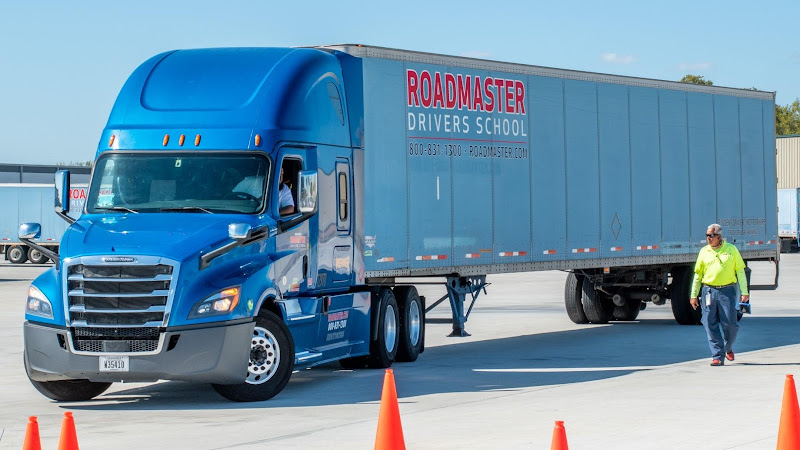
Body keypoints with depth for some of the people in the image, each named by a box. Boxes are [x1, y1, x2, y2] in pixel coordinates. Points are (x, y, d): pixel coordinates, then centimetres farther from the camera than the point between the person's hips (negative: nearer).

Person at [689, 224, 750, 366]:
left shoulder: (731, 249, 5)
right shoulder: (704, 251, 10)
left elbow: (740, 271, 6)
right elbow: (698, 274, 14)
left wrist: (744, 292, 0)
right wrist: (693, 295, 10)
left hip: (727, 291, -2)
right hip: (709, 291, 2)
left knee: (729, 323, -4)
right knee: (711, 325, -4)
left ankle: (728, 348, 25)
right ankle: (717, 356, 0)